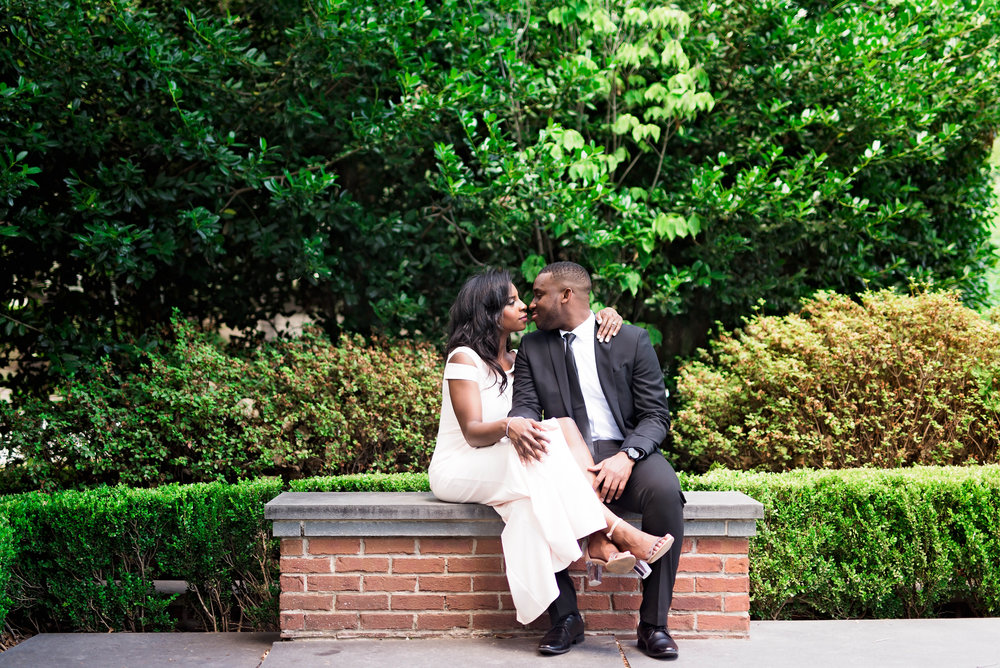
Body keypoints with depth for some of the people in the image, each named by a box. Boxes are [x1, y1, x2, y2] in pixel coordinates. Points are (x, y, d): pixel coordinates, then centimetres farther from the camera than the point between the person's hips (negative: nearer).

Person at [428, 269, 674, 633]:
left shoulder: (518, 360, 16)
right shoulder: (464, 359, -8)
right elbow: (472, 432, -17)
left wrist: (604, 315, 3)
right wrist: (508, 426, -38)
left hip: (507, 470, 7)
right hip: (457, 472, -7)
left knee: (565, 428, -24)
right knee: (560, 430, -30)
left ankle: (598, 544, -42)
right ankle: (619, 532, -38)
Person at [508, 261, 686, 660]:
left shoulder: (632, 340, 3)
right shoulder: (532, 348, 13)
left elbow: (655, 416, -1)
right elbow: (526, 405, 3)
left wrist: (626, 456, -21)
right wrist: (518, 425, -24)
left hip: (626, 453, -2)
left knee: (664, 491, -34)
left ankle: (653, 623, -22)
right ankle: (565, 617, -18)